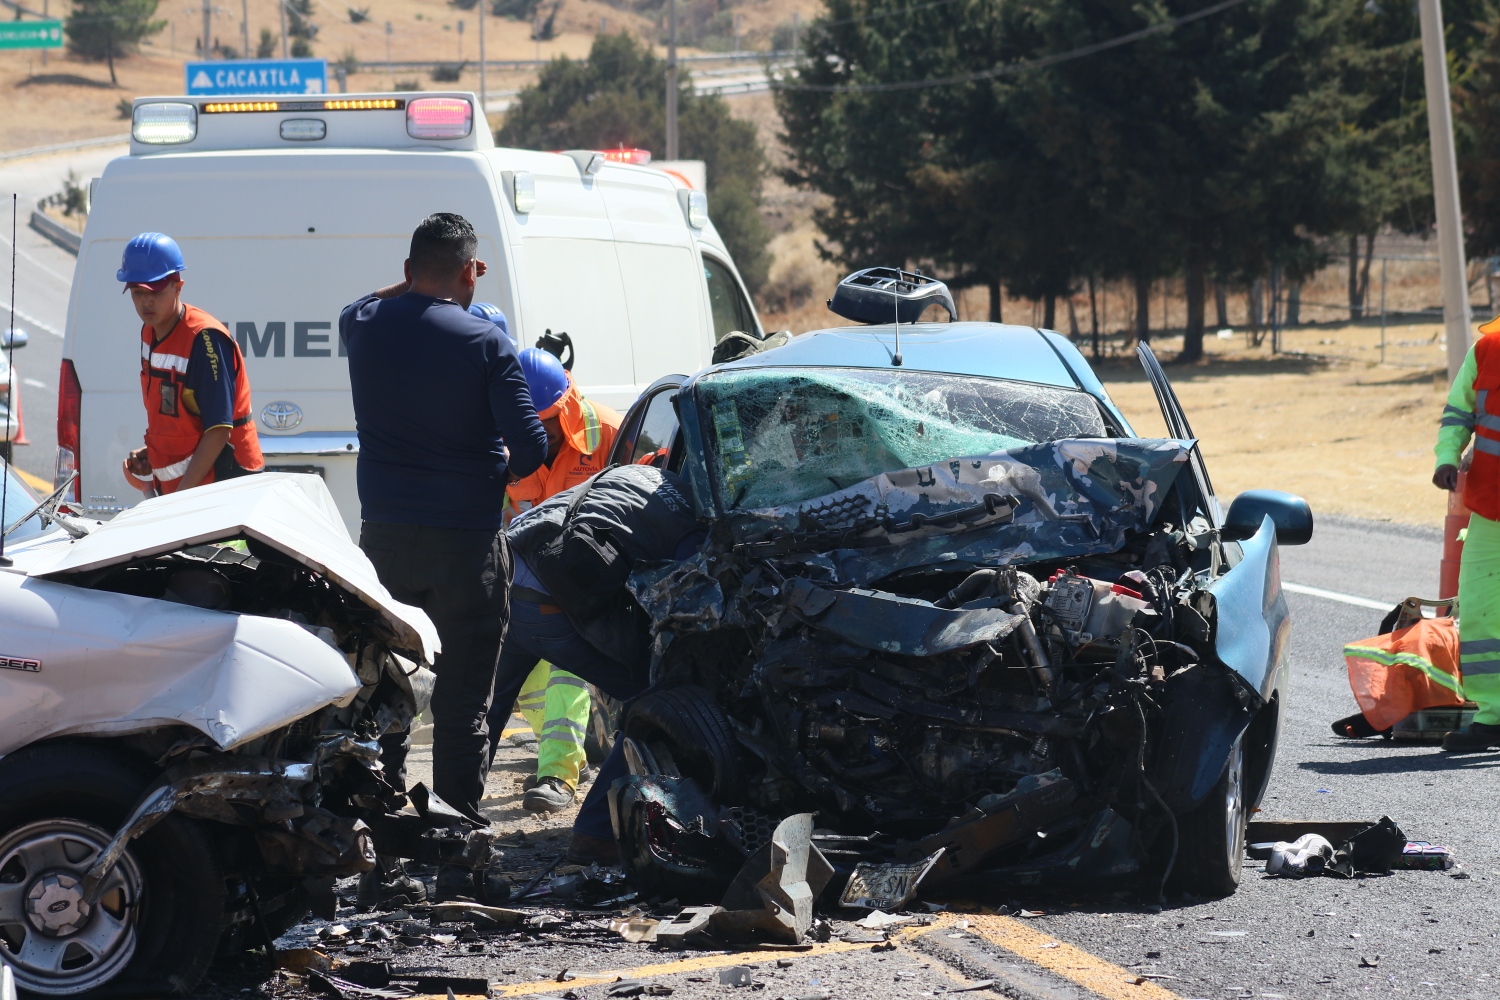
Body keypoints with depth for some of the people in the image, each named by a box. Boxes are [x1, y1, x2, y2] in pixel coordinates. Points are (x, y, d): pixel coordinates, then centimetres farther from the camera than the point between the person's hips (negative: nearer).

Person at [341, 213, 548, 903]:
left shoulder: (365, 325, 1)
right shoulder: (485, 343, -10)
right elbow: (531, 447, -9)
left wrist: (420, 284, 20)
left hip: (384, 536, 3)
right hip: (466, 542, -3)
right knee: (462, 710, 2)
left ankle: (378, 867, 7)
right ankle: (460, 866, 1)